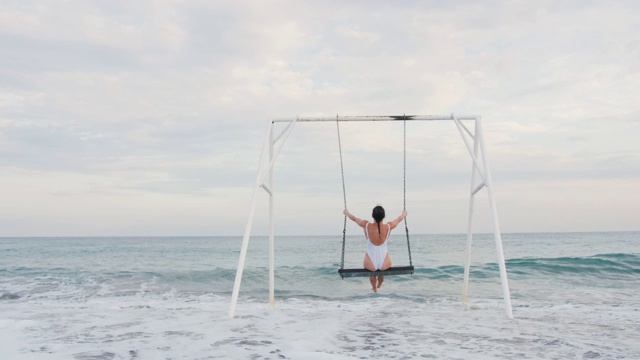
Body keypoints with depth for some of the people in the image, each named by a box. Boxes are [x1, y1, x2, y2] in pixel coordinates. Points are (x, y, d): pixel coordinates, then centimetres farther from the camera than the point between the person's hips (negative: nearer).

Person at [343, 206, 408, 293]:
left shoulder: (366, 225, -17)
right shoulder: (388, 227, -15)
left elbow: (354, 218, 4)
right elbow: (399, 219, 8)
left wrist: (346, 212, 24)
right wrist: (404, 213, 30)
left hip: (370, 264, -1)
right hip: (385, 264, 1)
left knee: (372, 271, 37)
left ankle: (374, 287, 60)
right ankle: (379, 284, 65)